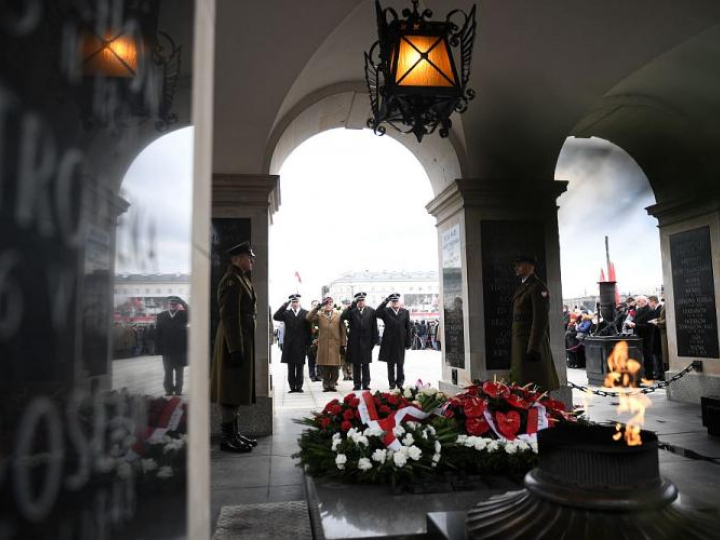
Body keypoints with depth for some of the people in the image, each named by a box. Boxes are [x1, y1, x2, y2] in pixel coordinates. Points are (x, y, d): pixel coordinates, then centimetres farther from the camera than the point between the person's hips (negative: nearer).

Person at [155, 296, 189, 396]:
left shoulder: (183, 314, 0)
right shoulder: (161, 315, 2)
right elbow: (157, 333, 0)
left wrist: (182, 302, -22)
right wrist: (158, 348, -5)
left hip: (180, 350, -1)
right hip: (167, 350, 1)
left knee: (179, 375, 9)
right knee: (168, 374, 10)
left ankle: (178, 392, 17)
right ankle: (169, 392, 19)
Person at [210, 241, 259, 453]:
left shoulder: (243, 279, 18)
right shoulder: (231, 280, -13)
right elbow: (229, 317, -20)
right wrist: (235, 348, -23)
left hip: (244, 340, 10)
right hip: (235, 341, -10)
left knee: (238, 388, 14)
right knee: (231, 389, -4)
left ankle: (233, 432, 22)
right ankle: (227, 437, 3)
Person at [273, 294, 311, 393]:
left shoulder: (305, 313, 2)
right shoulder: (286, 313, 6)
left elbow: (308, 329, 0)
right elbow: (276, 317, -11)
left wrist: (308, 343, -5)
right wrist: (285, 305, -15)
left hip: (301, 345, -1)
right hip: (289, 345, 1)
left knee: (300, 367, 5)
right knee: (291, 368, 6)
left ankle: (299, 386, 12)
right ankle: (292, 387, 12)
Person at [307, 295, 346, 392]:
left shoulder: (339, 315, 10)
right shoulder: (319, 315, 9)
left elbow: (343, 331, 7)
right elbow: (308, 318, -10)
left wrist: (343, 344, 0)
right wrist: (317, 308, -16)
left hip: (336, 345, 1)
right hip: (323, 345, 0)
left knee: (335, 365, 2)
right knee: (324, 366, 2)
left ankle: (333, 384, 13)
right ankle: (326, 385, 12)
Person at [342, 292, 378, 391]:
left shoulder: (371, 311, 4)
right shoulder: (351, 311, 2)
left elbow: (374, 327, 4)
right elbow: (343, 317, -17)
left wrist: (374, 340, -1)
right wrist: (352, 305, -21)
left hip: (366, 342, 0)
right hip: (354, 342, 0)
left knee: (366, 364, 5)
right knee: (356, 364, 7)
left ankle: (366, 384, 12)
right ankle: (357, 384, 15)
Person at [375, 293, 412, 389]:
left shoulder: (405, 312, 6)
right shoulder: (386, 311, 2)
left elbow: (408, 328, 6)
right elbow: (377, 313, -19)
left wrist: (408, 342, 2)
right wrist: (385, 302, -21)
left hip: (401, 343, 1)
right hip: (389, 343, 0)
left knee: (400, 364, 4)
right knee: (390, 364, 7)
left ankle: (400, 382, 17)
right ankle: (391, 382, 16)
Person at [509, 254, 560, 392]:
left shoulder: (538, 287, -10)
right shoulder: (522, 287, 18)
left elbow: (541, 319, -17)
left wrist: (534, 348, -21)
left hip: (532, 342, -9)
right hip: (519, 343, 9)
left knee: (535, 386, -5)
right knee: (522, 384, 10)